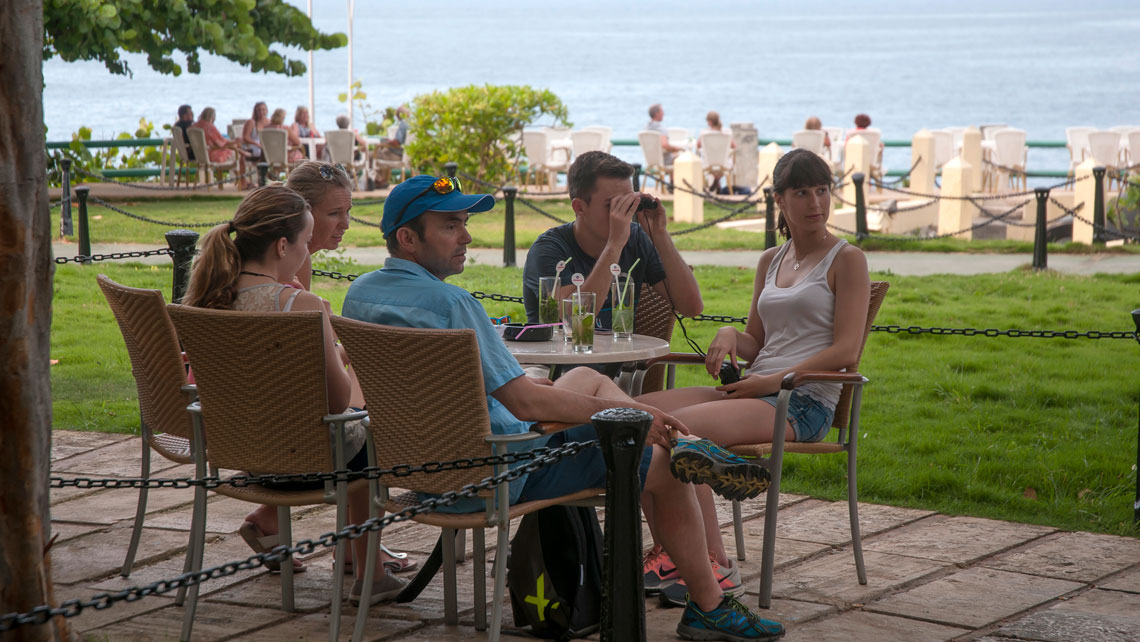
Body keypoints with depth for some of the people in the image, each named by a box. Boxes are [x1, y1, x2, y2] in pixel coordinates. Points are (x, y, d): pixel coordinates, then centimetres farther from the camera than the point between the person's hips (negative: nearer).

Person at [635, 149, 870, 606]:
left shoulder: (846, 260, 1)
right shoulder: (770, 262, 21)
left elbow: (846, 351, -8)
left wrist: (774, 381, -15)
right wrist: (730, 336, 0)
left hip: (805, 402, -7)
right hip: (755, 390, 7)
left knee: (681, 427, -29)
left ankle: (714, 565, -21)